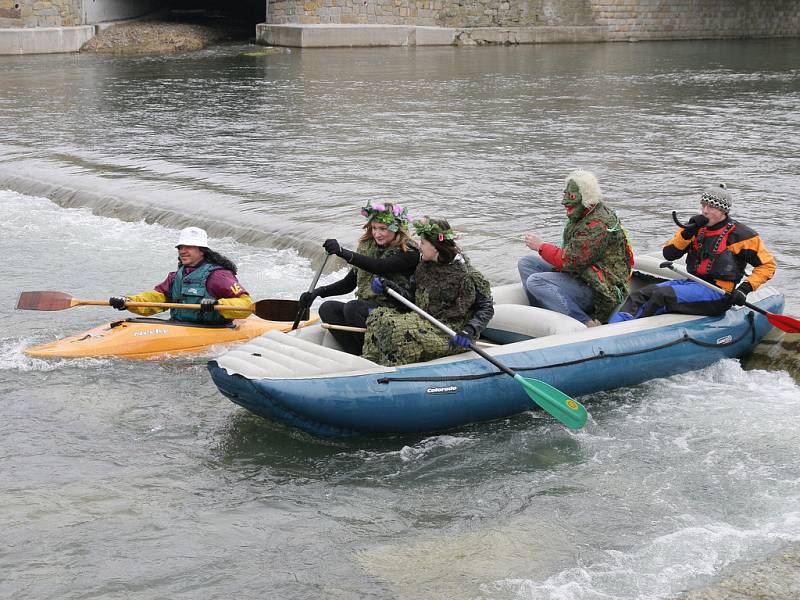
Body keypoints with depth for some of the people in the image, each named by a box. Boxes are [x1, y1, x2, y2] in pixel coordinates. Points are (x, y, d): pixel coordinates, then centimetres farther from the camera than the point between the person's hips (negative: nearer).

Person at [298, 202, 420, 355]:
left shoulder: (409, 253, -9)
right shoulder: (367, 246, 15)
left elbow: (379, 267, -26)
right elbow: (350, 283, 17)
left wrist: (343, 252, -39)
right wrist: (318, 292, 1)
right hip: (366, 307, 7)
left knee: (352, 307, -31)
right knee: (327, 308, -16)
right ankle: (358, 355, -25)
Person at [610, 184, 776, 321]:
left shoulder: (739, 234, -3)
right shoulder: (697, 227, 13)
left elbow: (767, 264, 0)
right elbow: (669, 254, 5)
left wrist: (745, 289, -11)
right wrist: (687, 233, -10)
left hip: (717, 292, -6)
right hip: (691, 283, 6)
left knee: (661, 295, -29)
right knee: (641, 295, -16)